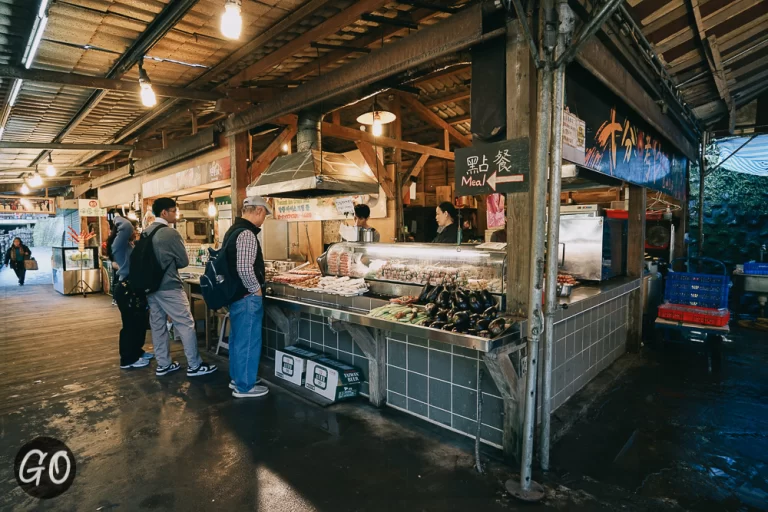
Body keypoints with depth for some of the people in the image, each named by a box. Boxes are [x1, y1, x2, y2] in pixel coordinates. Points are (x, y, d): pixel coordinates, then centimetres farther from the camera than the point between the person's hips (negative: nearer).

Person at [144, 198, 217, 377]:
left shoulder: (146, 232, 6)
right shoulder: (170, 233, -16)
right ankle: (194, 366, 5)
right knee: (186, 324, -1)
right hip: (168, 287, -8)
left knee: (157, 325, 13)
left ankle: (163, 364, 23)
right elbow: (184, 261, -8)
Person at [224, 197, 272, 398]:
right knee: (248, 340, 2)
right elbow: (244, 268, -29)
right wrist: (256, 289, -15)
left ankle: (237, 377, 34)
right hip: (247, 296, -10)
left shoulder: (233, 230, 11)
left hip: (235, 293, 10)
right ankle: (244, 386, 14)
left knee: (238, 338, 19)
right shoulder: (247, 234, -21)